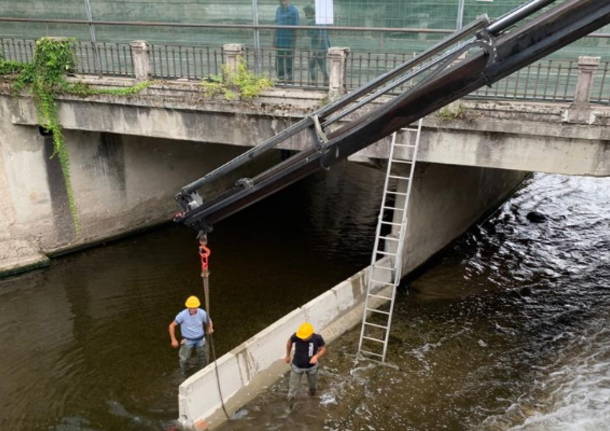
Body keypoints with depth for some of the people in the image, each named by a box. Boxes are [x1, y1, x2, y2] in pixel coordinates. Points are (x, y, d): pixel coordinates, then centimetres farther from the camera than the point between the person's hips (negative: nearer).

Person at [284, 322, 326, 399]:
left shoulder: (317, 338, -32)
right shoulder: (296, 336, -32)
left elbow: (323, 349, -13)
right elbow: (289, 342, -8)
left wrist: (316, 356, -33)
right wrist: (287, 356, 5)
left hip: (311, 366, 1)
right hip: (297, 366, -1)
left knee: (312, 382, 29)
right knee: (293, 385, 14)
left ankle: (312, 388, 65)